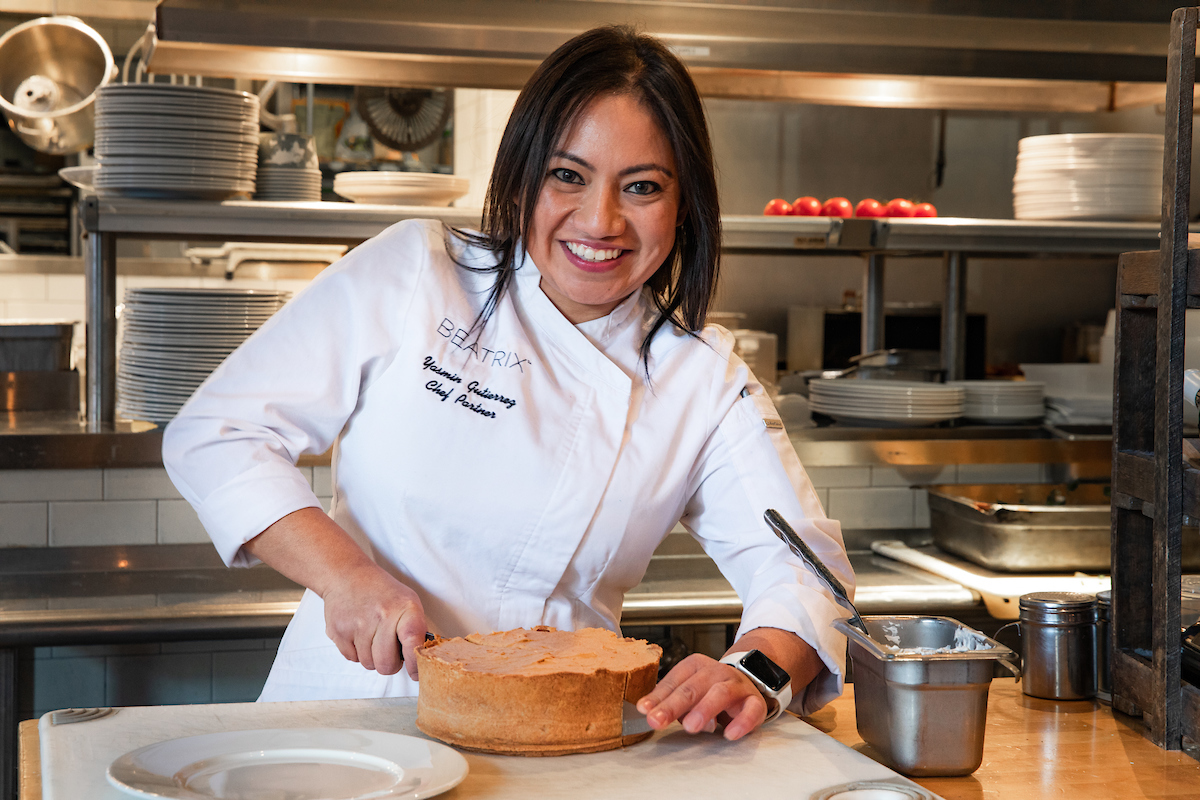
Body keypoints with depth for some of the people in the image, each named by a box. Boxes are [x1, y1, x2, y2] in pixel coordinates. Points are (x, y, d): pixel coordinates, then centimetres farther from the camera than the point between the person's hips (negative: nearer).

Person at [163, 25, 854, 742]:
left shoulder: (706, 379, 6)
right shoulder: (412, 272, 0)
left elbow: (802, 566, 2)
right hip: (347, 704, -1)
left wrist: (756, 669, -21)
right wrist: (343, 570, -16)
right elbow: (213, 434, 0)